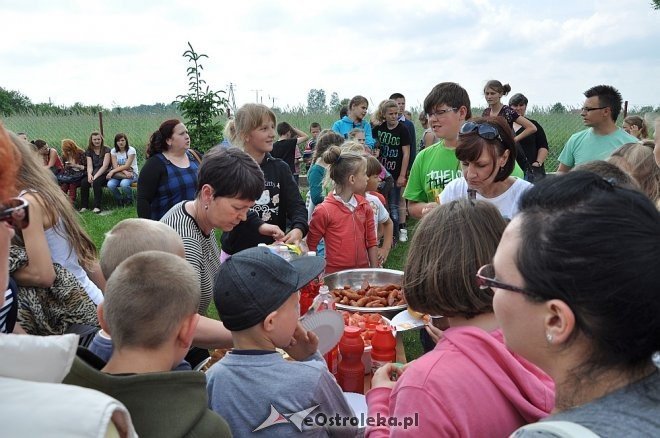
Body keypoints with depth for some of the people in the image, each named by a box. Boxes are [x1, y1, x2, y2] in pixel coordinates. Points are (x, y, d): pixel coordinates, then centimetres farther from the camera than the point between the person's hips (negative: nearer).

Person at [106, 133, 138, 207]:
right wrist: (125, 172, -24)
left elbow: (127, 166, -15)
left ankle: (129, 200, -5)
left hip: (132, 173, -3)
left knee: (124, 183, -36)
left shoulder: (131, 150, -8)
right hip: (119, 174, 3)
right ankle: (119, 200, -1)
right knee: (110, 184, -28)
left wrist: (112, 171, -22)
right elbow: (115, 166, -6)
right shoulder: (113, 151, 4)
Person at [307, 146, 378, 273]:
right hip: (335, 273, -5)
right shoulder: (324, 210, -14)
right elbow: (310, 247, -5)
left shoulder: (364, 206, 3)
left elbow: (371, 243, 9)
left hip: (362, 272, 5)